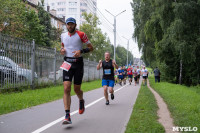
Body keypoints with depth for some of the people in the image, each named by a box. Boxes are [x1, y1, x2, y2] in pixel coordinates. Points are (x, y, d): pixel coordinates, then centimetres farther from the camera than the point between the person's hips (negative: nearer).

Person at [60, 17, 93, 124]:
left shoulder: (81, 35, -3)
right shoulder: (63, 35, 10)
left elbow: (91, 47, 1)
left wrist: (81, 51, -17)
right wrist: (62, 49, 4)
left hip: (78, 63, -2)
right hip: (67, 64, 2)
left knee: (76, 89, 5)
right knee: (66, 89, -11)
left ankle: (81, 101, 42)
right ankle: (67, 116, -12)